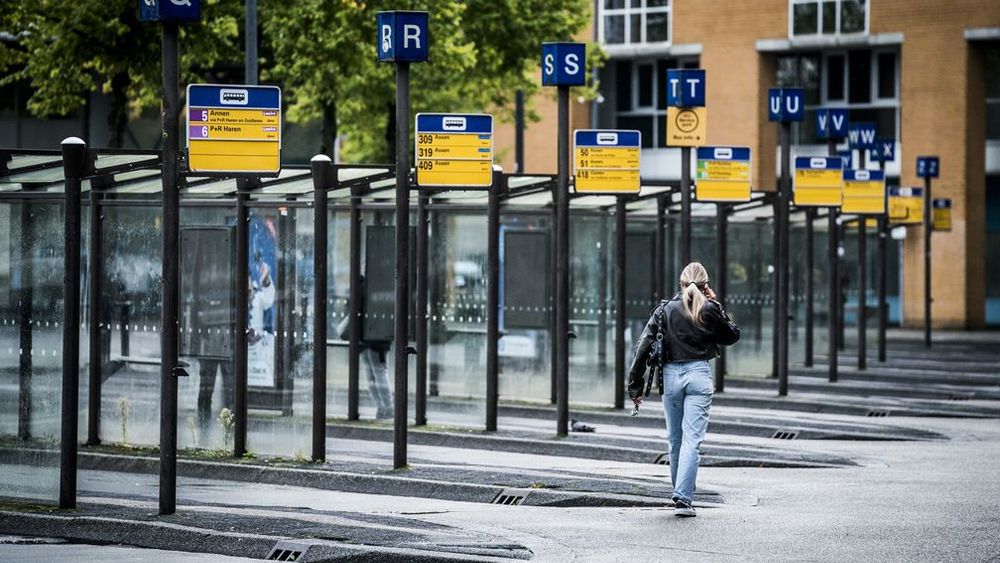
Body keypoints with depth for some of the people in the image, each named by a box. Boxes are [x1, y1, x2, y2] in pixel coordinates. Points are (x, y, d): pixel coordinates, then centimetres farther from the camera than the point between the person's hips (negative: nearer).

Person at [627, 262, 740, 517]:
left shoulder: (665, 309, 3)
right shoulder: (709, 310, -2)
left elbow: (644, 347, 0)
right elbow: (732, 336, 15)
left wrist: (635, 385, 3)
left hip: (671, 376, 2)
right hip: (698, 374, -2)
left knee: (675, 440, 15)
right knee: (692, 440, -6)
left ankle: (680, 494, 26)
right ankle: (683, 498, -16)